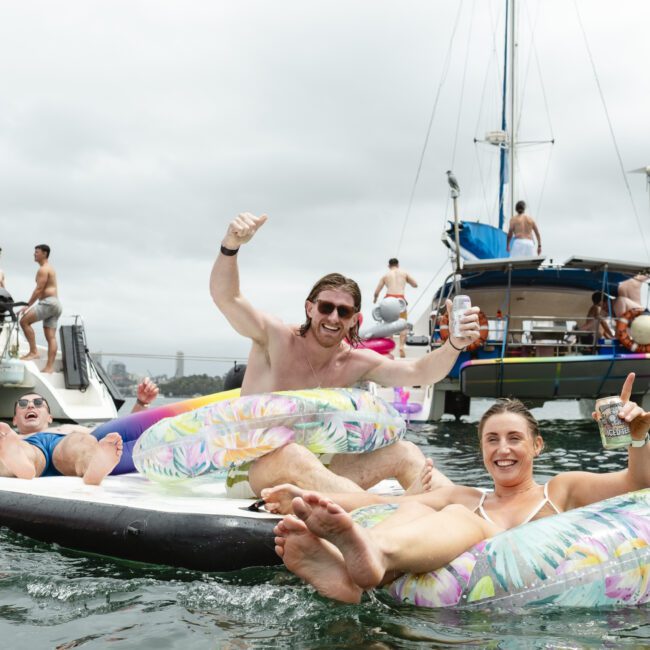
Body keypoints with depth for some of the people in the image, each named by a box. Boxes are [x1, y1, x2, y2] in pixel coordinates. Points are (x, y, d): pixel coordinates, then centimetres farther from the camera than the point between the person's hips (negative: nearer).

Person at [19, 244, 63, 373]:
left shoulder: (43, 269, -6)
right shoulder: (50, 268, 25)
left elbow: (39, 290, -14)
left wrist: (27, 306, -12)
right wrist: (31, 306, 23)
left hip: (48, 303, -10)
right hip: (55, 304, 10)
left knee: (24, 321, -12)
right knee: (51, 337, 2)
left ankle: (33, 351, -15)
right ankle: (50, 367, -4)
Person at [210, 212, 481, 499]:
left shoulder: (357, 363, 3)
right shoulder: (276, 338, -8)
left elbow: (420, 371, -7)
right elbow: (225, 297, -23)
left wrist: (454, 345, -27)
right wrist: (230, 246, -41)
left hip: (315, 473, 5)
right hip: (251, 472, -5)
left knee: (404, 453, -11)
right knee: (292, 456, -40)